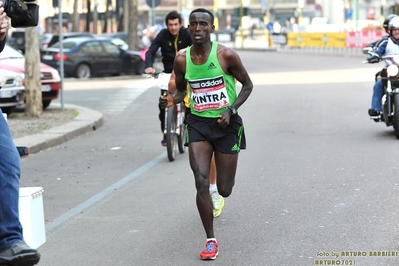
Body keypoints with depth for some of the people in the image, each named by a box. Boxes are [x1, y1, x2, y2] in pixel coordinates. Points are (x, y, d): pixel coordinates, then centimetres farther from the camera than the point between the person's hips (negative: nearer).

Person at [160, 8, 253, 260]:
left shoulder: (226, 55, -13)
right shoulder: (182, 59, -4)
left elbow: (248, 85, -2)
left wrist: (231, 110, -15)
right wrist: (172, 99, -11)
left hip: (226, 125, -2)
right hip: (198, 124, 2)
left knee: (225, 190, 5)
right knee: (201, 183, -14)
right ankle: (211, 241, -2)